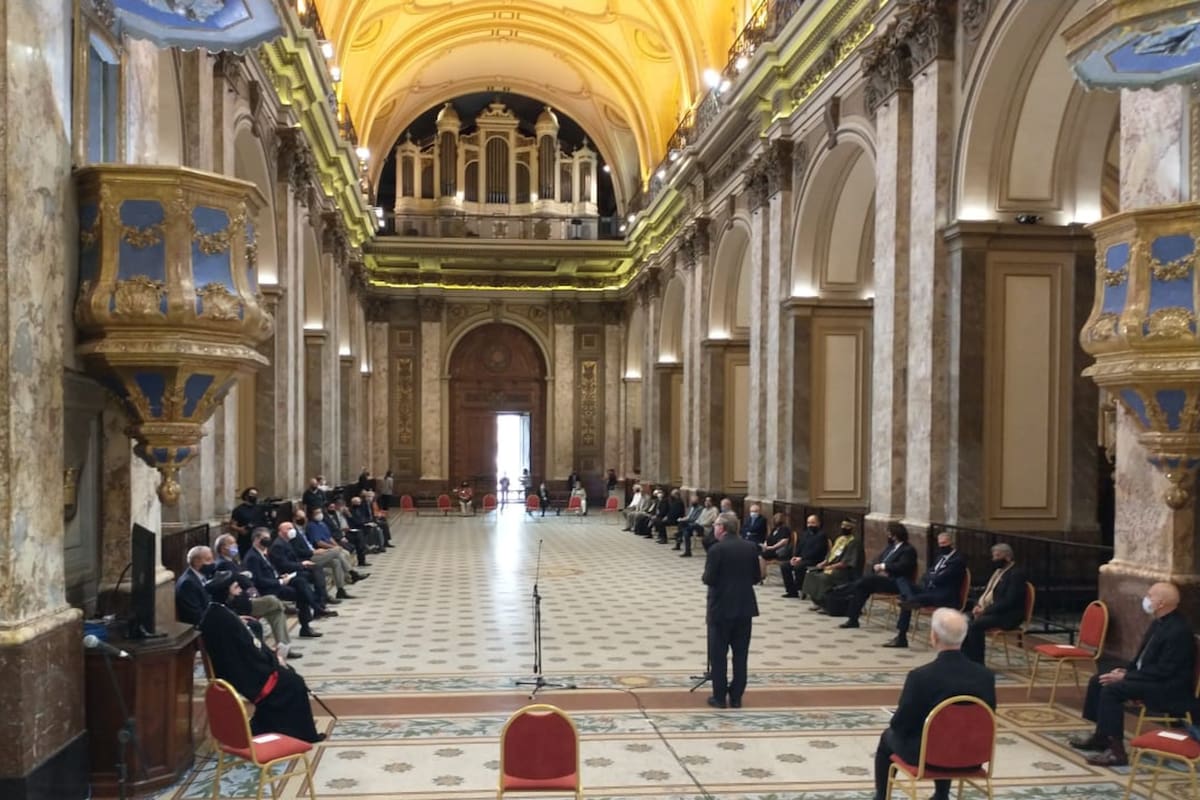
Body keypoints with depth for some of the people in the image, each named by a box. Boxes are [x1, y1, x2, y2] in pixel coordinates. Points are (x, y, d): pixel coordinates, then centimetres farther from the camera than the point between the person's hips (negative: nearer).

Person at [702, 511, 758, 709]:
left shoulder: (716, 549, -15)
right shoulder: (751, 547, 1)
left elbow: (709, 579, -15)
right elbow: (756, 578, 5)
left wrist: (705, 575, 6)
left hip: (721, 608, -5)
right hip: (745, 607, 5)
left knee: (718, 655, 6)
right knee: (740, 655, 10)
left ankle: (719, 697, 9)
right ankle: (736, 697, 14)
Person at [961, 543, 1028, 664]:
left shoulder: (1016, 573, -12)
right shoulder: (998, 570, 16)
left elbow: (1009, 601, -20)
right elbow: (986, 592, 21)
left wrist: (985, 610, -21)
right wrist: (978, 605, 0)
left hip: (1007, 615, -9)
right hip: (987, 610, 9)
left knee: (976, 625, -30)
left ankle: (976, 662, -19)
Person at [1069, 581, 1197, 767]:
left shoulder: (1178, 631, -23)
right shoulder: (1160, 622, 8)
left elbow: (1163, 671, -25)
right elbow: (1144, 657, 17)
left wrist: (1125, 677, -21)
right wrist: (1126, 669, 1)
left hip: (1169, 688, -10)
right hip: (1149, 676, 10)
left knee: (1112, 689, -26)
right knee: (1098, 680, 5)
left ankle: (1116, 751, -23)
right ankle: (1101, 736, 13)